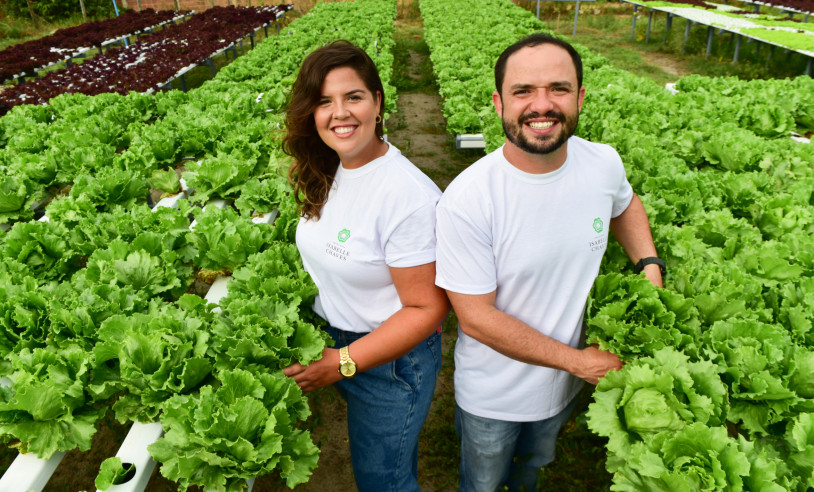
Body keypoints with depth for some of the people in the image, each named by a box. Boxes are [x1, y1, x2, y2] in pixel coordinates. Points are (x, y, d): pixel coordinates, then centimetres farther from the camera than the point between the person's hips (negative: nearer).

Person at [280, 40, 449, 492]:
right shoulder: (325, 173, -4)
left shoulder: (409, 196, -29)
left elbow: (427, 308, -23)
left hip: (391, 362, -6)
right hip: (334, 340, 7)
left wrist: (342, 363, -22)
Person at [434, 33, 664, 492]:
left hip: (564, 384, 5)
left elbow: (625, 205, 10)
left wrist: (651, 267, -6)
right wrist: (577, 360, -20)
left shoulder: (604, 163, -15)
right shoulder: (467, 200, -31)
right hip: (492, 397, -4)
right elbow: (476, 317, -26)